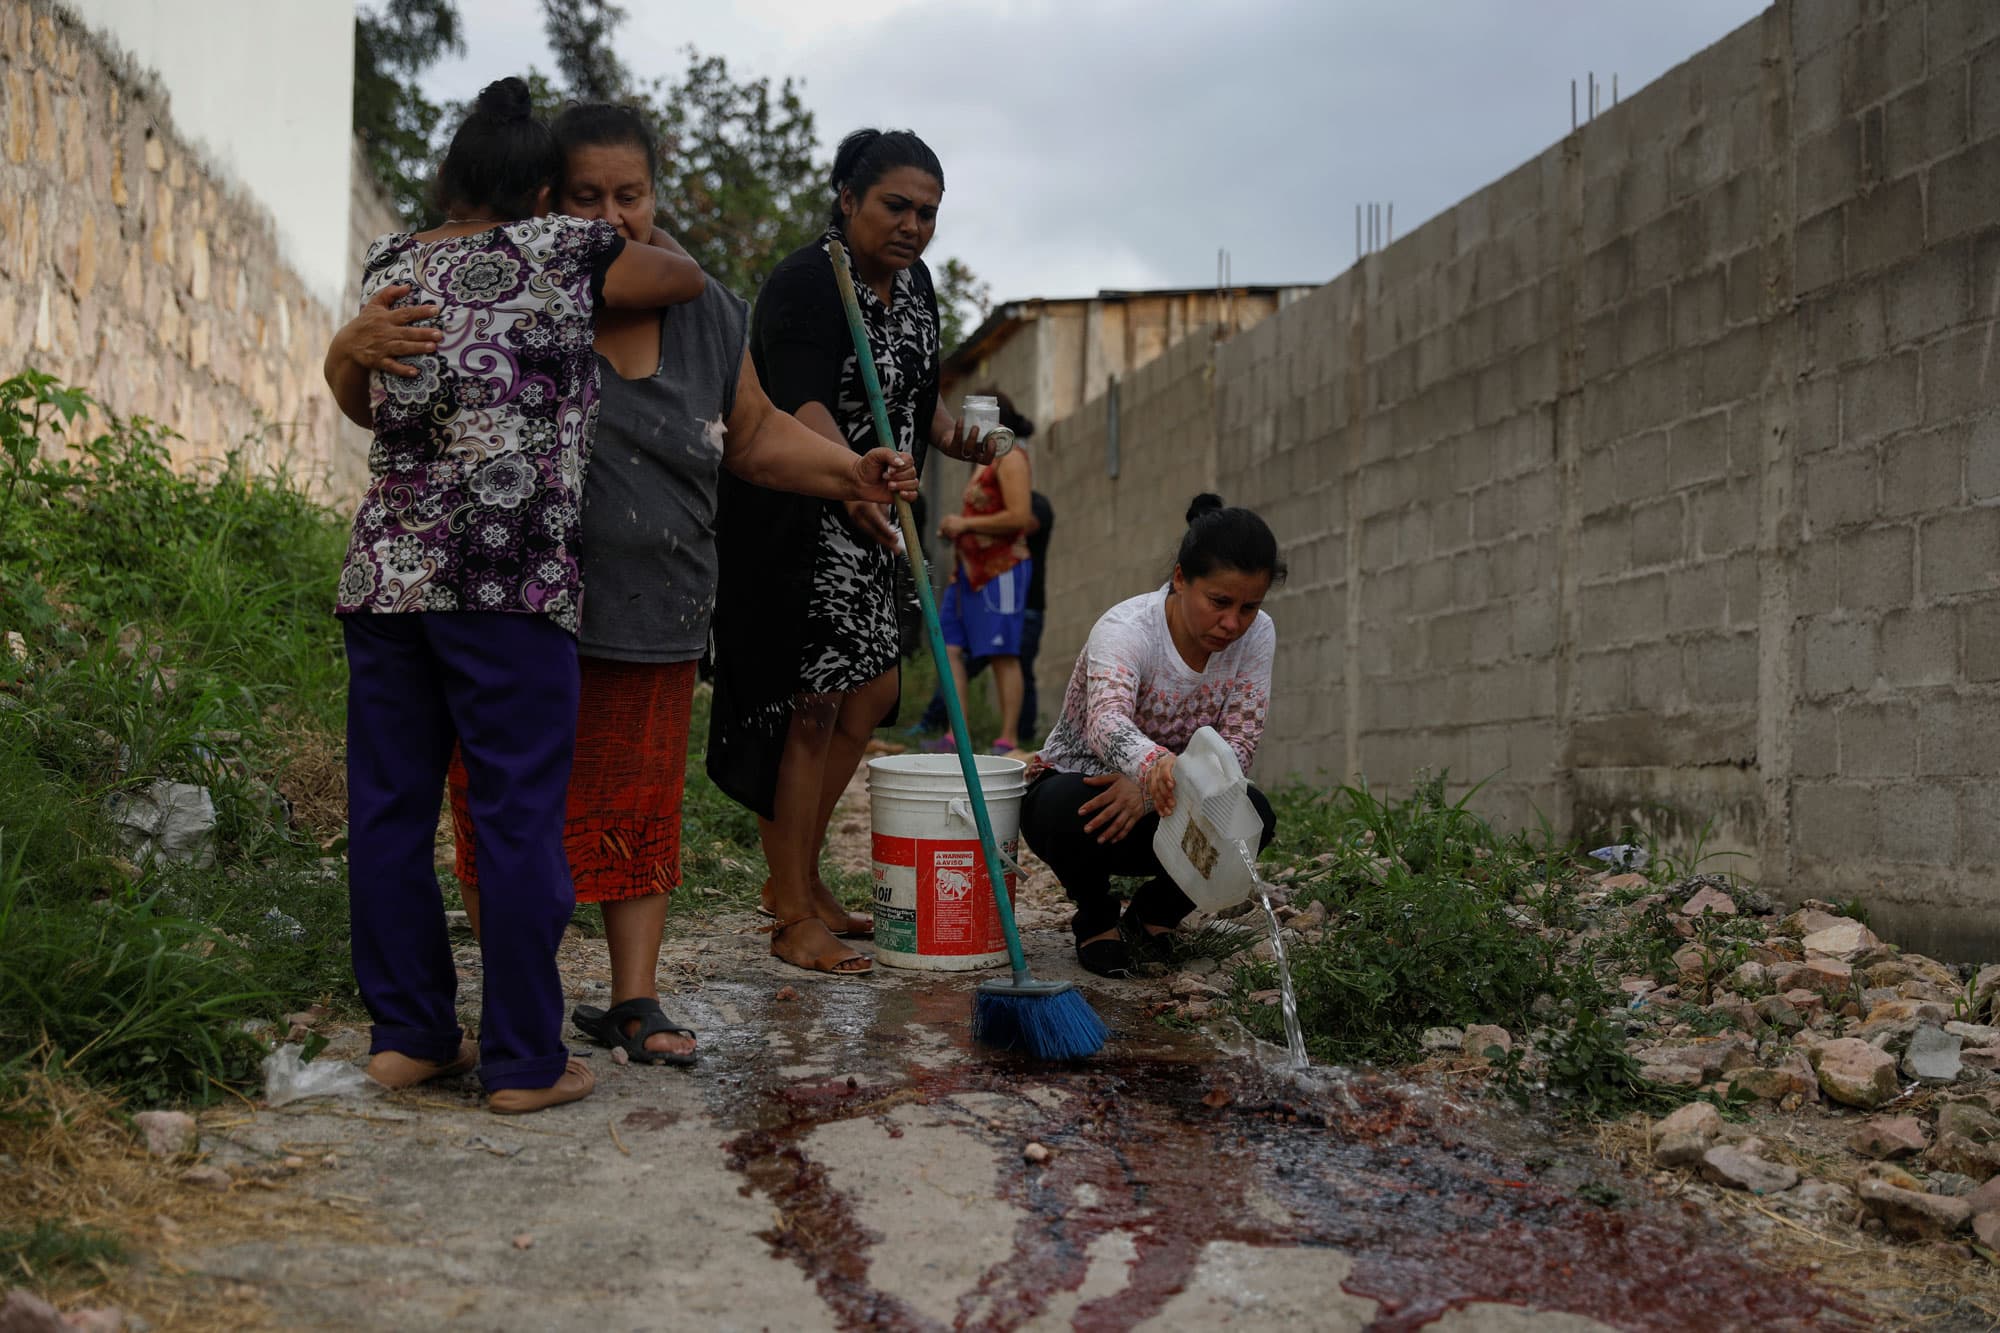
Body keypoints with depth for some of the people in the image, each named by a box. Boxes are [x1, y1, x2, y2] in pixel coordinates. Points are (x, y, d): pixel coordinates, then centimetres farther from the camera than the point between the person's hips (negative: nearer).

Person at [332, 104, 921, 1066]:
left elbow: (753, 436, 18)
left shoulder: (704, 315, 5)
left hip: (652, 622, 4)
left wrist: (849, 472, 3)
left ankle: (635, 1002, 23)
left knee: (639, 806, 11)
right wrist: (360, 343, -30)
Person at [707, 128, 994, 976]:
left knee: (870, 691, 12)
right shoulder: (805, 285, -20)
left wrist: (957, 439, -1)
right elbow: (804, 407, -35)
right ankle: (794, 918, 1)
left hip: (865, 522, 9)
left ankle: (794, 879, 24)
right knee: (809, 704, -8)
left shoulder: (913, 283, 8)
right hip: (791, 520, -9)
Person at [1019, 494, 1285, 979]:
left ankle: (1154, 912, 4)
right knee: (1073, 809, -39)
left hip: (1158, 812, 4)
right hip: (1073, 783, -4)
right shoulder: (1125, 629, -26)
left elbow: (1238, 746, -17)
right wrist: (1155, 765, -70)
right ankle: (1095, 916, -4)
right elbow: (1107, 722, -46)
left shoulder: (1256, 636, -11)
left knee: (1254, 814, -26)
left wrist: (1150, 787, -36)